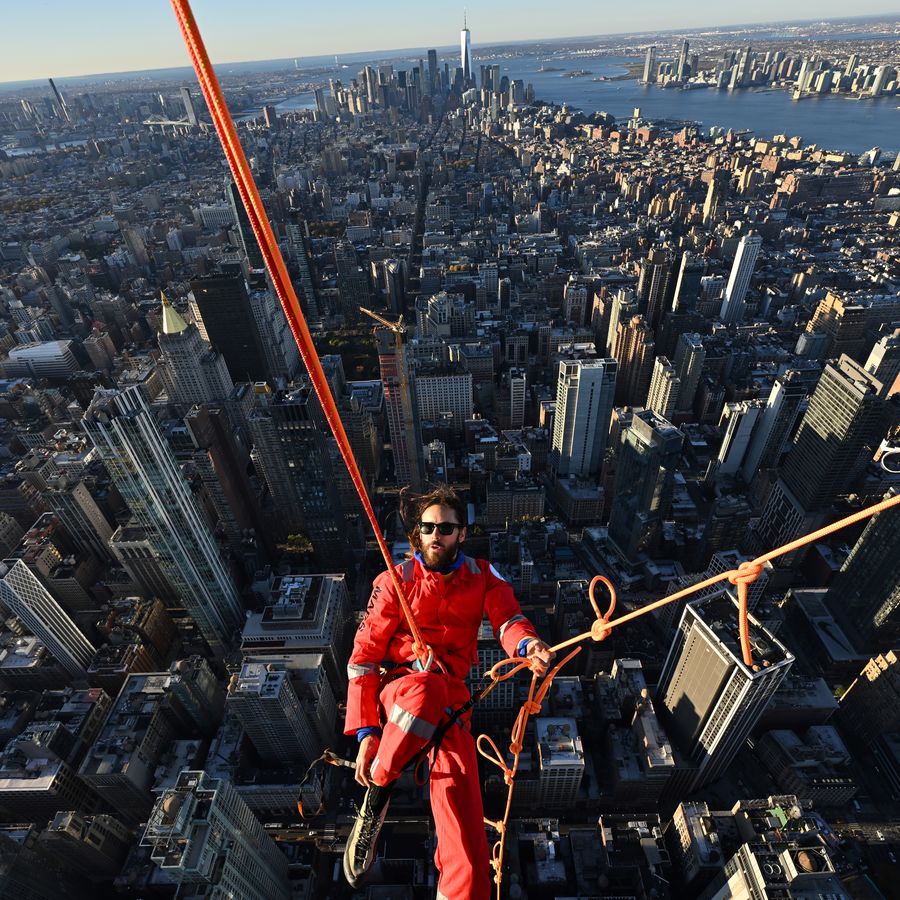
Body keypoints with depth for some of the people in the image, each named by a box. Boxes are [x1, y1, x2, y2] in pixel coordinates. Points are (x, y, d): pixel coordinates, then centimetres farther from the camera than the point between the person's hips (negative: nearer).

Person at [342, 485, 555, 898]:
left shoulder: (482, 576, 6)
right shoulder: (396, 581, -1)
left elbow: (508, 619, -10)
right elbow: (364, 656, -3)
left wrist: (527, 644, -35)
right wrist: (366, 730, -12)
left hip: (451, 699, 2)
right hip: (394, 690, -1)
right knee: (427, 686, -39)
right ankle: (377, 794, -15)